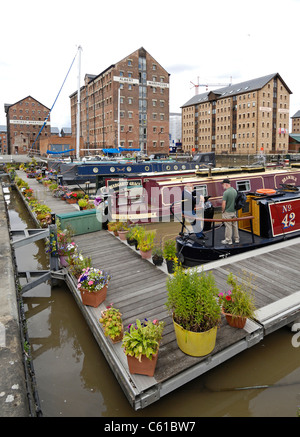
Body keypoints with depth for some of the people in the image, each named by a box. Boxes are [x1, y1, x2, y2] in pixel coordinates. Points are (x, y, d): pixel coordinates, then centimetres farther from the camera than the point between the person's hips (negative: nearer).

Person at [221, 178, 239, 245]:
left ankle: (228, 240, 11)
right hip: (234, 211, 7)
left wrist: (223, 211, -6)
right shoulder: (235, 191, 3)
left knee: (228, 226, 1)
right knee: (235, 225, 16)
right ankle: (236, 239, 27)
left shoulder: (226, 192, -21)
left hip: (227, 212, -7)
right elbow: (236, 201, 12)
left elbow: (223, 204, -22)